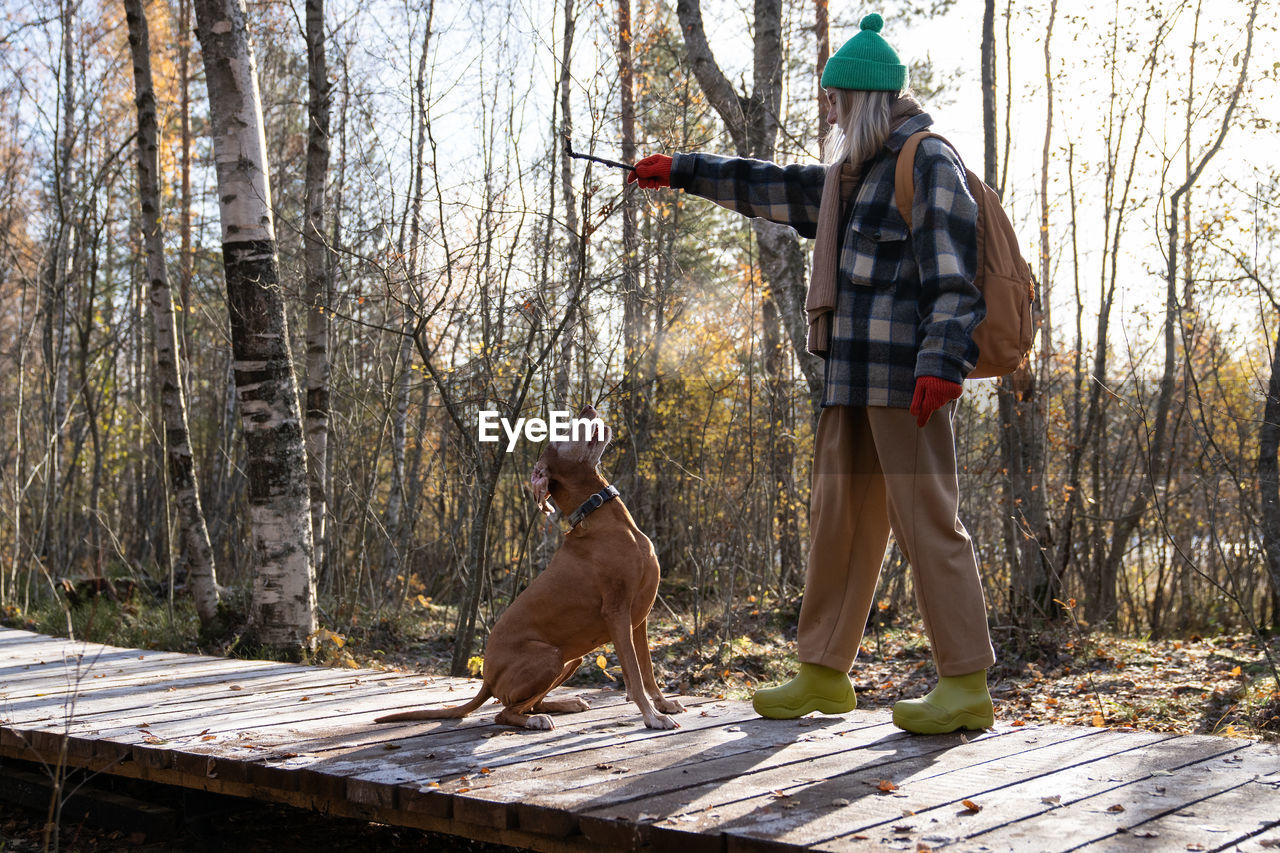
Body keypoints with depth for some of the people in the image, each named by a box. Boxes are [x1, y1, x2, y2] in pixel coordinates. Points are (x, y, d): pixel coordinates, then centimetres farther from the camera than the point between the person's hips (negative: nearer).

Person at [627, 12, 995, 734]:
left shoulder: (929, 162, -5)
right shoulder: (860, 172, 23)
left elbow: (954, 273, -15)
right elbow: (776, 188, 34)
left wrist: (943, 361, -26)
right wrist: (683, 172, 37)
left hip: (907, 378, -9)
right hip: (854, 380, 10)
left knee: (929, 524, -9)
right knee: (838, 519, 10)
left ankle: (967, 686, -4)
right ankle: (824, 674, 18)